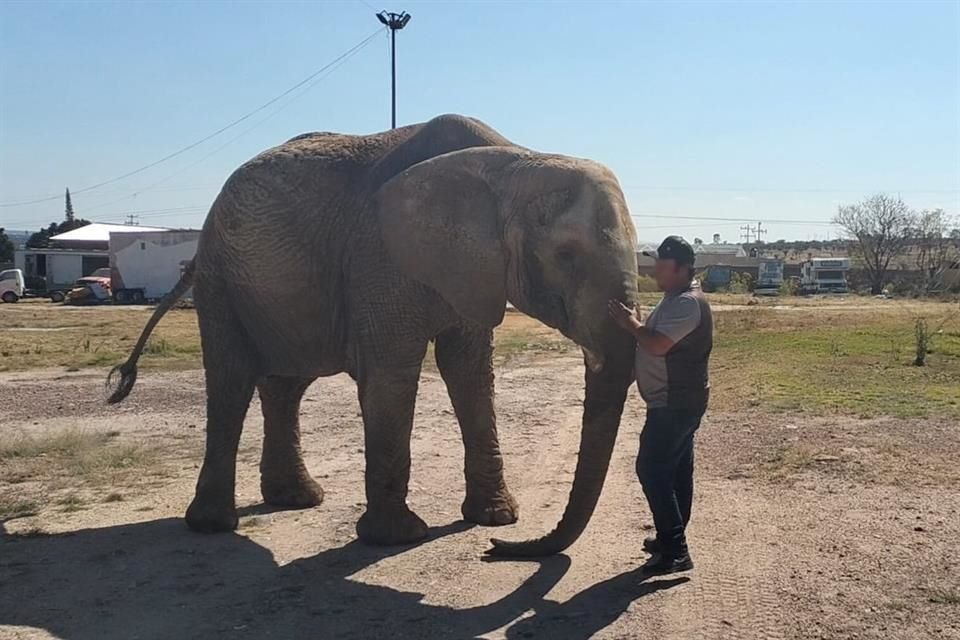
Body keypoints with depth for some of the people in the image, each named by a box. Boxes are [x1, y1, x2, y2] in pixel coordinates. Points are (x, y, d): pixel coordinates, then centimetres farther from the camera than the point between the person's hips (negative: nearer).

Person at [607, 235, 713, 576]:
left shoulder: (688, 303, -20)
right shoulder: (675, 299, 14)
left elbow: (658, 344, -28)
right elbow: (655, 338, 20)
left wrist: (630, 322, -15)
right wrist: (635, 323, 5)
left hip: (675, 404, -11)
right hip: (678, 402, 11)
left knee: (652, 469, -10)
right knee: (675, 470, 17)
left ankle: (674, 550, -7)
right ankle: (672, 538, 28)